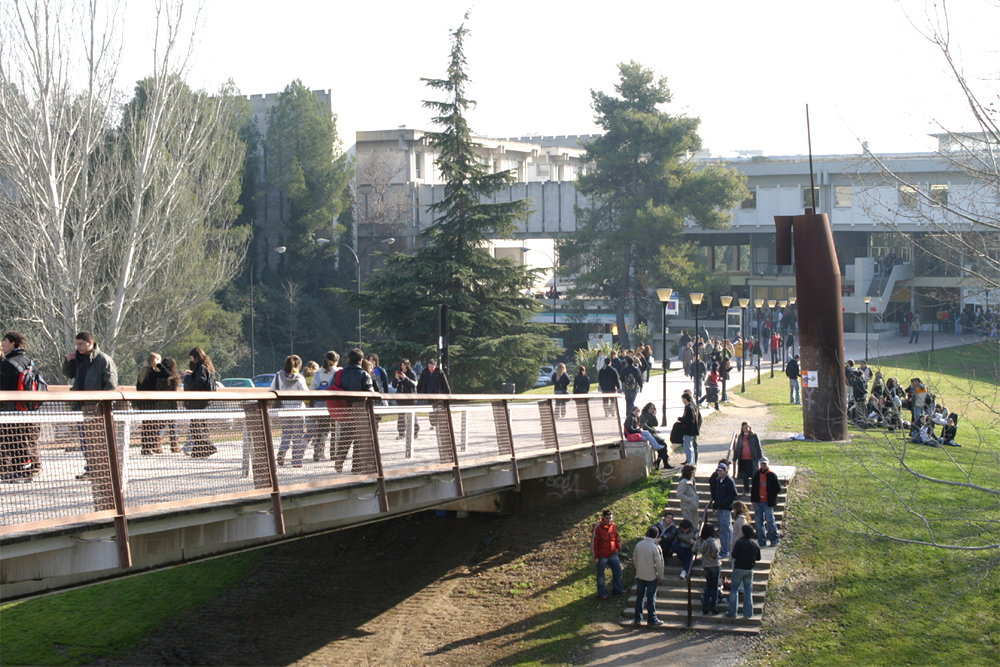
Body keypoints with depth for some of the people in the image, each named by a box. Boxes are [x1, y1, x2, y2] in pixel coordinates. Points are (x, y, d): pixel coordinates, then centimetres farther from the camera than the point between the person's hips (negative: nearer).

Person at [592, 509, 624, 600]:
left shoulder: (613, 527, 1)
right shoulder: (598, 528, -16)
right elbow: (594, 542, -13)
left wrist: (618, 547, 1)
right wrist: (596, 557, -13)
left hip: (613, 554, 5)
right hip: (602, 556, -5)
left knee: (618, 570, 12)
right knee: (601, 575, 7)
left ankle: (617, 589, 28)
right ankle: (602, 593, 19)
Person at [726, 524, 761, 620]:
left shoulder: (740, 542, -13)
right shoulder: (755, 545, 2)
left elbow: (734, 555, -15)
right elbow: (758, 558, 9)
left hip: (739, 568, -4)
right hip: (749, 570, 4)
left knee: (734, 589, 5)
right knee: (748, 591, 10)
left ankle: (732, 613, 3)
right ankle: (748, 613, 10)